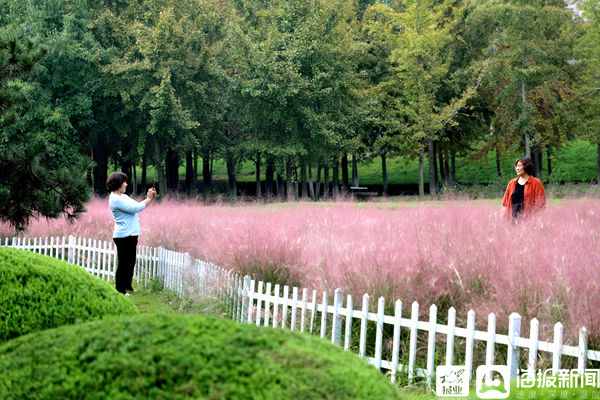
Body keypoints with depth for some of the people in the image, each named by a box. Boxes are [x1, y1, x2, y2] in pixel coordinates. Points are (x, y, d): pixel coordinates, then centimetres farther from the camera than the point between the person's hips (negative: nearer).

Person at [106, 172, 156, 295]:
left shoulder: (123, 196, 15)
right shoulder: (115, 199, -16)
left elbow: (138, 205, 20)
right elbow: (135, 208, -19)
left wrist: (150, 198, 6)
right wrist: (148, 198, -8)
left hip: (131, 235, 10)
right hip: (123, 236, -10)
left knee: (131, 262, 17)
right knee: (124, 263, -2)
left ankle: (127, 286, 29)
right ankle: (120, 290, 6)